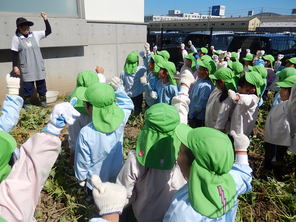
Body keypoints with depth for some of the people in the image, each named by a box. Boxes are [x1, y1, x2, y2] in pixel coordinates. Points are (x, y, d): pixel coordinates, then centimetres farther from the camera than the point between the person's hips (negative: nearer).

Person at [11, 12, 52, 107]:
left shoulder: (35, 34, 4)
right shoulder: (16, 38, -4)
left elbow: (48, 31, 9)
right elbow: (14, 54, -2)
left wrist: (46, 20, -1)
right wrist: (15, 66, -5)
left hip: (38, 65, 3)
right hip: (26, 68, -3)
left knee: (41, 83, 9)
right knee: (28, 85, 1)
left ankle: (43, 100, 24)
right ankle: (27, 102, 16)